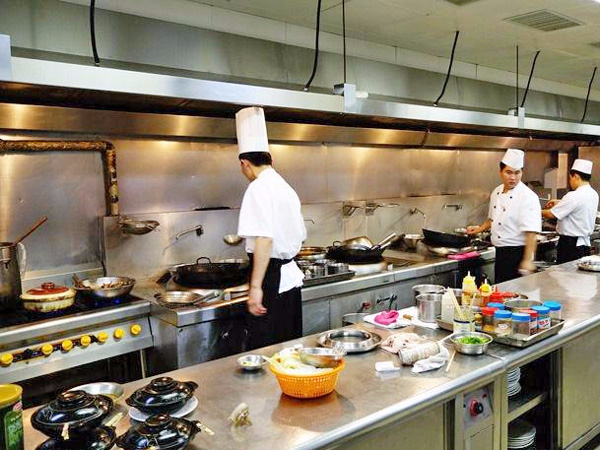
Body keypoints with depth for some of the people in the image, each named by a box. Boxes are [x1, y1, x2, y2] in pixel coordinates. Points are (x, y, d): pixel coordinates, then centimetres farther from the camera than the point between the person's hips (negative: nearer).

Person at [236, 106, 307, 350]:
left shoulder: (259, 188, -14)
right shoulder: (285, 187, 13)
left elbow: (264, 240, -24)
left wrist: (255, 287, -23)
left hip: (272, 280, -9)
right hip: (291, 276, 9)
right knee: (288, 347, 17)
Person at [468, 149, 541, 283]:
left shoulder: (528, 197, -17)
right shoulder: (496, 192, 7)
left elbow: (531, 232, -23)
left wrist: (527, 260, -28)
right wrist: (480, 229, 11)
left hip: (517, 253, -8)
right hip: (500, 252, 8)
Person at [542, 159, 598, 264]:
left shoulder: (574, 196, -19)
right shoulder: (593, 194, 7)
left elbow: (551, 214, -15)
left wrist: (539, 212, 3)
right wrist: (560, 203, 20)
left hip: (570, 244, -9)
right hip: (585, 243, 9)